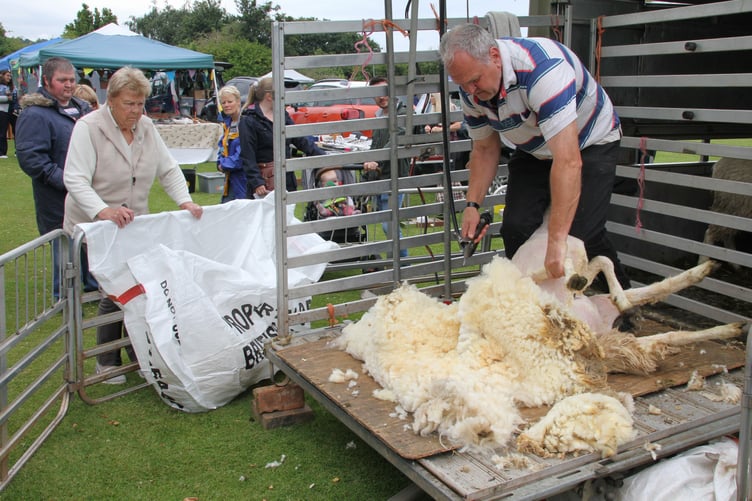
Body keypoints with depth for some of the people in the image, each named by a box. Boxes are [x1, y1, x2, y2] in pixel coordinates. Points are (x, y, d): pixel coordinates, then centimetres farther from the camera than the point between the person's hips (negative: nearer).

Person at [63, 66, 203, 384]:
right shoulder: (88, 128, -14)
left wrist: (185, 201, -9)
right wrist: (103, 210, -39)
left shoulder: (147, 127, 4)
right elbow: (75, 179, -23)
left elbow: (168, 169, 7)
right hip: (95, 226, -5)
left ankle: (141, 355, 20)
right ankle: (107, 363, 13)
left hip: (134, 225, 5)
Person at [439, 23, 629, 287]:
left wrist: (556, 241, -47)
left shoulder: (542, 68, -39)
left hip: (589, 144, -5)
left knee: (582, 233, -17)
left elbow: (568, 161, -45)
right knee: (516, 227, -10)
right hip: (533, 151, 6)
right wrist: (473, 204, -13)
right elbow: (485, 149, 1)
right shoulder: (471, 89, -16)